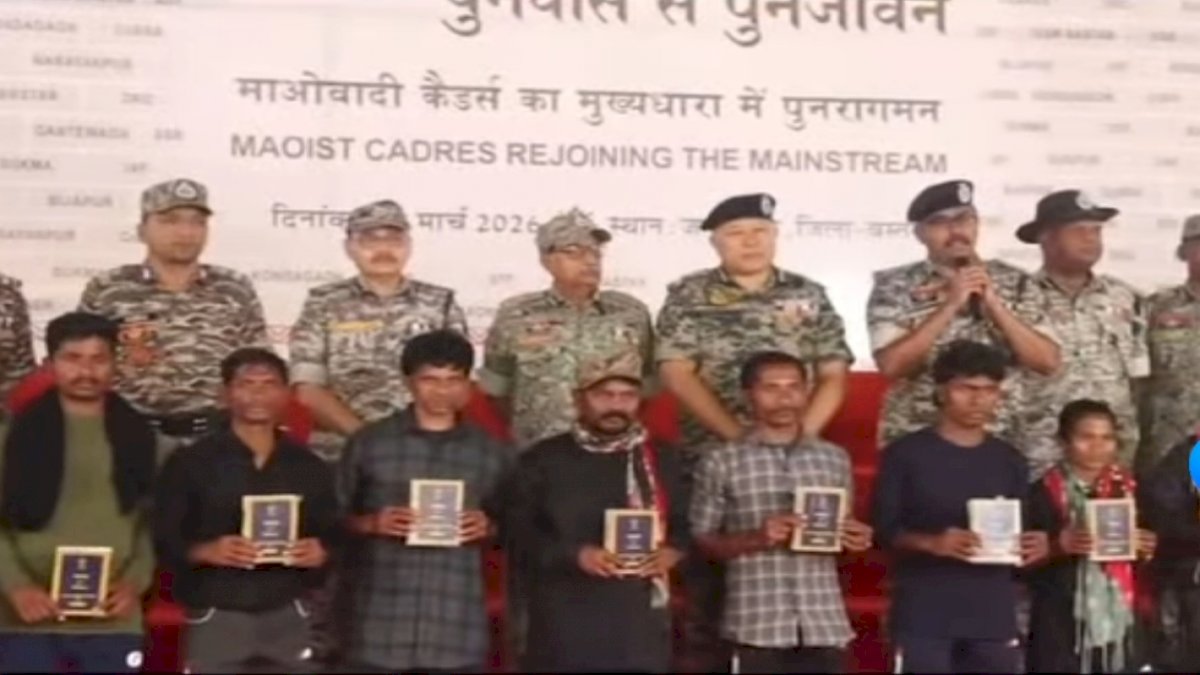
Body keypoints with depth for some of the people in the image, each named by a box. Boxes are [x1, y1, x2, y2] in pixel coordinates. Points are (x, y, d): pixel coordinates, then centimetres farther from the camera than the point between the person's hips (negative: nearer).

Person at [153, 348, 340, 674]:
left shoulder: (309, 467, 11)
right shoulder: (191, 463, 0)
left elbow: (335, 535, 12)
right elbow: (163, 539, -4)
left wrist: (322, 552, -10)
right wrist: (205, 551, -22)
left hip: (288, 618, 3)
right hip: (216, 620, -3)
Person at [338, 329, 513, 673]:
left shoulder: (490, 452, 8)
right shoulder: (368, 442, 4)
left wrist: (488, 527, -7)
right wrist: (372, 523, -13)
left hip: (456, 622, 1)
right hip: (379, 621, -1)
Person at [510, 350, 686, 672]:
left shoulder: (661, 460, 13)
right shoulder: (544, 460, 4)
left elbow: (684, 525, 17)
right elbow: (520, 536, -1)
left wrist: (673, 551, -6)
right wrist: (575, 554, -16)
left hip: (640, 631, 2)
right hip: (566, 631, -2)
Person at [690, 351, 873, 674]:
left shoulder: (834, 459, 11)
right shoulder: (722, 462, 0)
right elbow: (700, 541, 0)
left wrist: (853, 540, -4)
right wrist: (756, 538, -15)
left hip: (825, 621, 3)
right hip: (757, 624, -3)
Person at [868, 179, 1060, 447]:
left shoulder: (1015, 283, 5)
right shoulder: (894, 286, -3)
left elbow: (1048, 362, -2)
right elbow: (891, 365, -15)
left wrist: (994, 304, -11)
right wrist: (949, 306, -17)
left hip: (997, 440, 2)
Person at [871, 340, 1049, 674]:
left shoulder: (1010, 461, 12)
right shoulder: (905, 454, -1)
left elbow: (1020, 532, 17)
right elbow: (882, 529, -3)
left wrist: (1034, 546, -6)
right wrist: (931, 543, -21)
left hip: (994, 616, 4)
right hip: (924, 616, -4)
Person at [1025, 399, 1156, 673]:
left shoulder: (1126, 488, 8)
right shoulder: (1045, 493, -6)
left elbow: (1145, 543, 18)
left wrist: (1147, 548, -3)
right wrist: (1059, 545, -23)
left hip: (1119, 621, 4)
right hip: (1061, 626, -4)